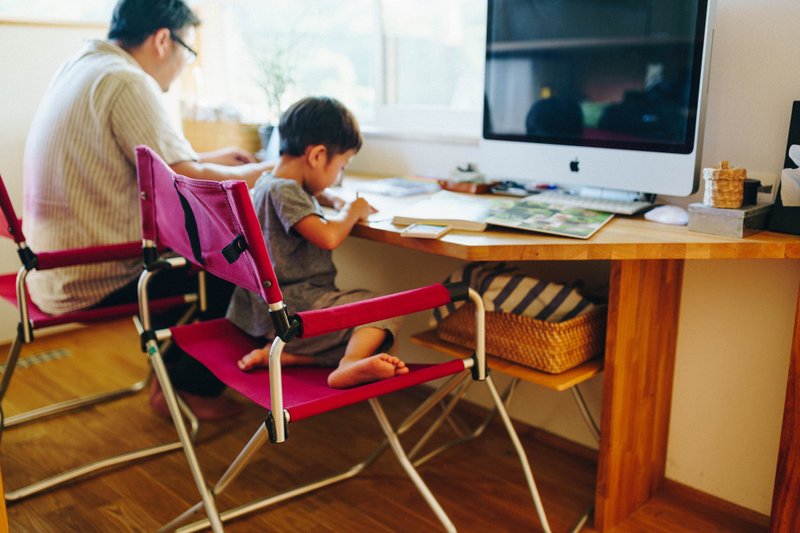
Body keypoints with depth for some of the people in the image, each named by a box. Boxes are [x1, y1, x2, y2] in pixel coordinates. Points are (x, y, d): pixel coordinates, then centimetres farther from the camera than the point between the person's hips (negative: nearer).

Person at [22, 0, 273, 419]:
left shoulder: (80, 67, 11)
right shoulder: (127, 82, -19)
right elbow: (191, 183, -22)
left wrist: (208, 160, 21)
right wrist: (256, 172, -5)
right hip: (92, 281, -10)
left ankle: (173, 369, 31)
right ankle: (194, 387, 18)